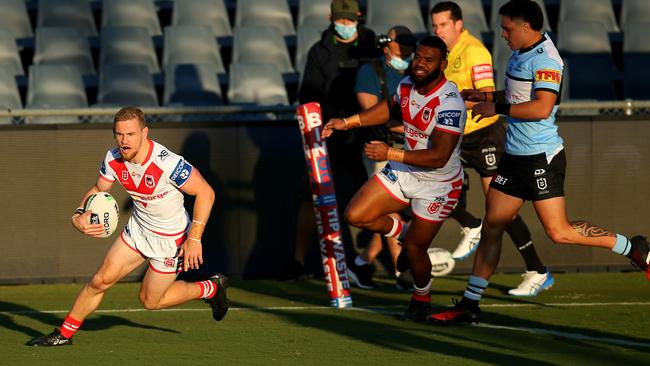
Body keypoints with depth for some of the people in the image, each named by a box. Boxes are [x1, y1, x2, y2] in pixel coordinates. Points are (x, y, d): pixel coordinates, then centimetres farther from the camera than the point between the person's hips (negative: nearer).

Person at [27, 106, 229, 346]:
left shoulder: (168, 163, -34)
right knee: (101, 281, 2)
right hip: (138, 229, 5)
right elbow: (99, 190, 5)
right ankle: (64, 334, 18)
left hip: (171, 239, -5)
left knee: (150, 301, 7)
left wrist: (194, 239, -24)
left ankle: (210, 289, 28)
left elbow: (205, 193, -24)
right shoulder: (113, 160, -14)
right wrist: (80, 215, -16)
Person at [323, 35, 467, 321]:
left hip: (438, 184, -7)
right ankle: (404, 233, 25)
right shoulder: (408, 85, -6)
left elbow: (439, 157, -35)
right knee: (356, 216, -3)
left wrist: (391, 154, -39)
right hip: (403, 172, 7)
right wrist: (347, 123, 12)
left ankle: (422, 298, 30)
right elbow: (391, 108, 19)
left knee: (415, 248, 0)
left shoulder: (449, 104, -30)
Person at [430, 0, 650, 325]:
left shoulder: (545, 60, -17)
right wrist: (488, 97, 13)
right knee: (491, 227, 7)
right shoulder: (520, 54, 12)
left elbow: (542, 107, -27)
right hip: (516, 156, 9)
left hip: (542, 157, -9)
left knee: (559, 232, -10)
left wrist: (497, 108, -19)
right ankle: (469, 304, 12)